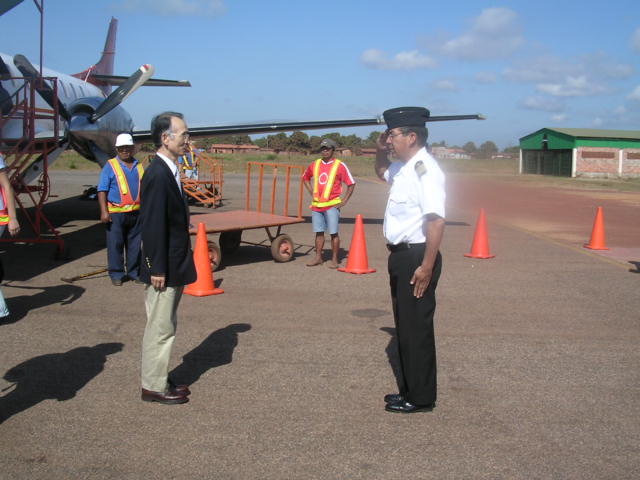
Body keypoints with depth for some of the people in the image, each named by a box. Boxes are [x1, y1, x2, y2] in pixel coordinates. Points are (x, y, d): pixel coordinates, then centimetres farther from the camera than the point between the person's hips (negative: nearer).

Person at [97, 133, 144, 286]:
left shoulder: (138, 166, 13)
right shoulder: (110, 166, -1)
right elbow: (102, 190, -5)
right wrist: (104, 211, -13)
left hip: (136, 212, 4)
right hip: (116, 213, -4)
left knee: (135, 244, 9)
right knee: (115, 244, 1)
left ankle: (134, 272, 20)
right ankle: (117, 274, 10)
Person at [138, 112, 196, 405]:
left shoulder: (168, 171, 10)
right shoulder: (157, 174, -20)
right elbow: (152, 226, -22)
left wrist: (175, 268, 15)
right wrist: (157, 269, -21)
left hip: (173, 267, 10)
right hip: (164, 269, -10)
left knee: (166, 326, 18)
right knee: (160, 328, 1)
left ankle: (159, 380, 29)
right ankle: (153, 387, 14)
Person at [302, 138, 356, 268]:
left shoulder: (340, 165, -3)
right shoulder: (315, 164, 10)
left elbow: (351, 184, -1)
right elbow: (305, 177, 27)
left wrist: (344, 201, -5)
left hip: (332, 205, -4)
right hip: (316, 204, 5)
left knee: (333, 233, -4)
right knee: (319, 232, 9)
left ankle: (335, 259, 2)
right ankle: (318, 257, 16)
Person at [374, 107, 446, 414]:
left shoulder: (424, 170, -20)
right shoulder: (402, 167, 9)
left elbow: (436, 221, -27)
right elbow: (381, 172, 34)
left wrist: (426, 267, -27)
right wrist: (380, 150, 14)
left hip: (416, 257, -10)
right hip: (400, 255, 10)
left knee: (416, 328, 2)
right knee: (404, 326, 19)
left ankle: (421, 398, 16)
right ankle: (409, 389, 33)